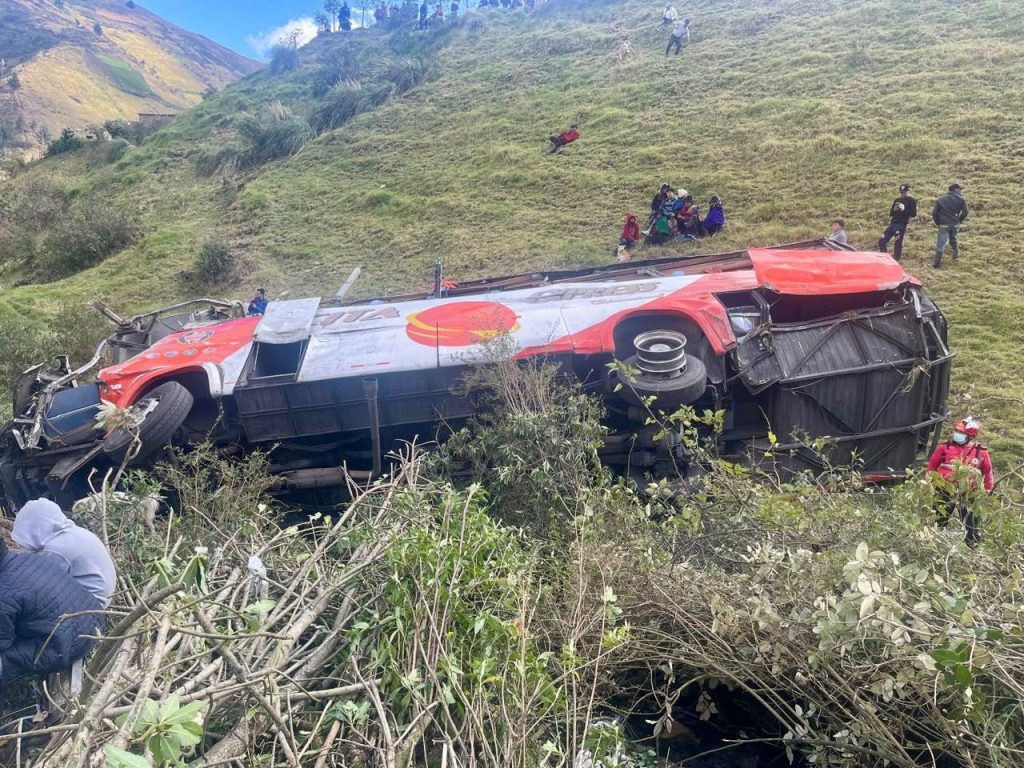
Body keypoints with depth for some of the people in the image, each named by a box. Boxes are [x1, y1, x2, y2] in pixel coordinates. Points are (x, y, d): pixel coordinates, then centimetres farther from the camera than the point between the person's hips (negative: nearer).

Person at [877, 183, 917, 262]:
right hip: (892, 224, 7)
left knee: (897, 244, -7)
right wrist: (894, 209, -6)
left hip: (901, 225, -7)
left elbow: (913, 213, -10)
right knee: (881, 241, 3)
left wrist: (904, 209, -18)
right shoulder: (897, 200, 18)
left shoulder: (911, 201, 0)